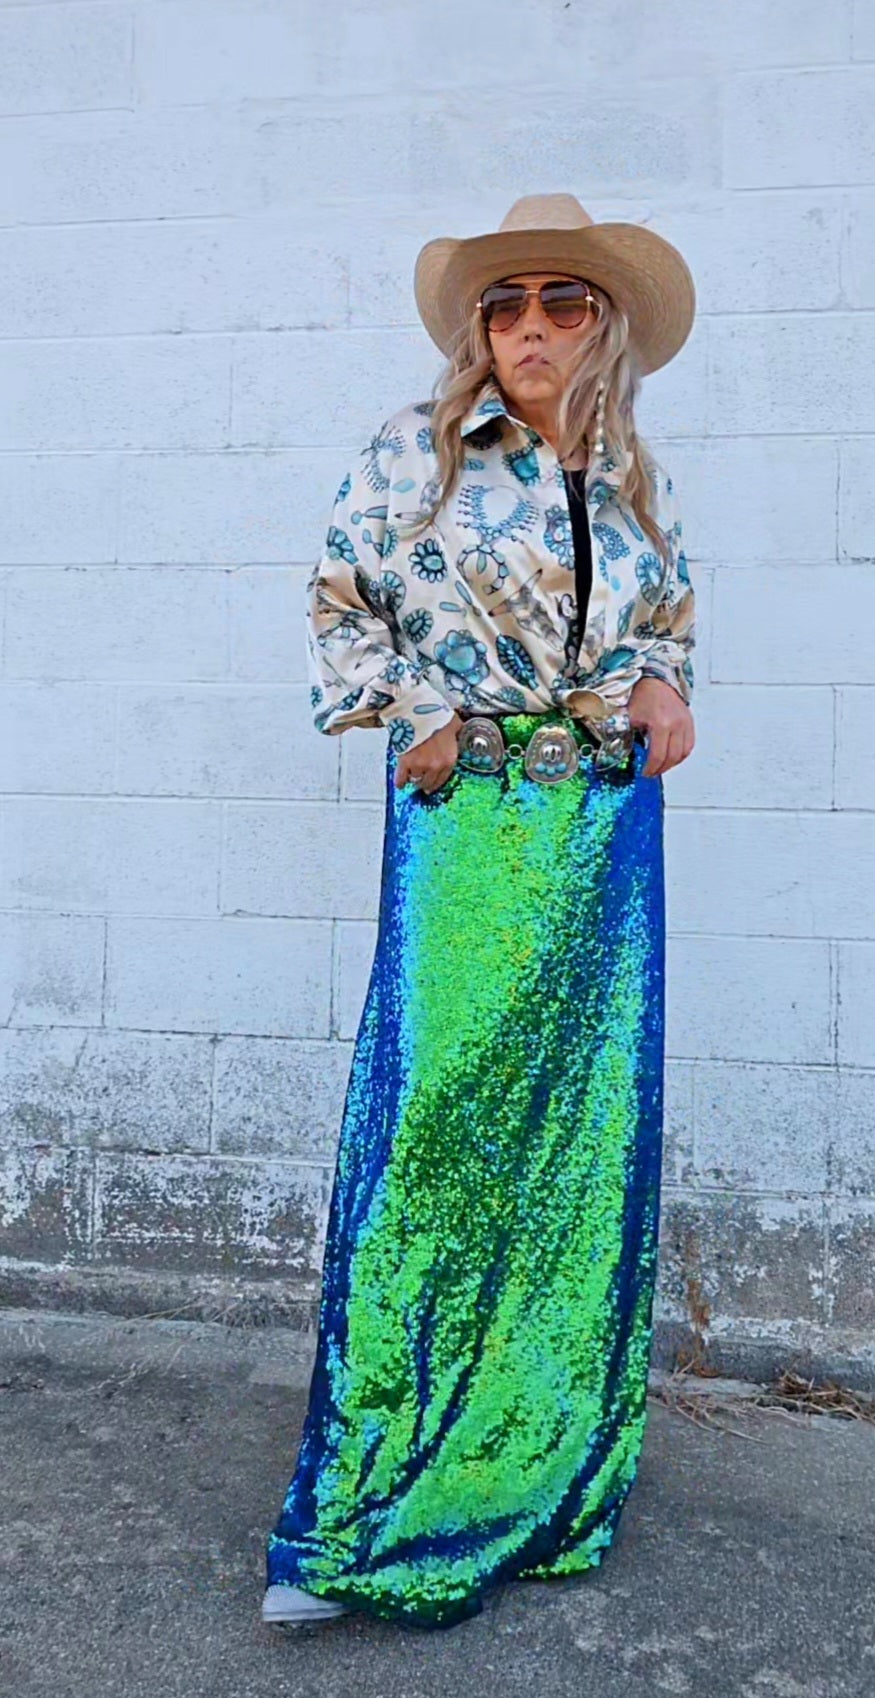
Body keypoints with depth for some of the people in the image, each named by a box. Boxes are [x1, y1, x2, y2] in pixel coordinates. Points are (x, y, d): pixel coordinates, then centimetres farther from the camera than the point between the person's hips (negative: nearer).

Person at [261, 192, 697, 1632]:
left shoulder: (638, 478, 13)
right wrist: (408, 714, -5)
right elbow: (339, 602, 7)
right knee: (437, 1128, -7)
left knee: (590, 1131, 7)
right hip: (467, 823, -4)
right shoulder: (417, 450, 2)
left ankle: (554, 1478, 25)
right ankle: (372, 1522, 6)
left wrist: (666, 690, 4)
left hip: (610, 823, 4)